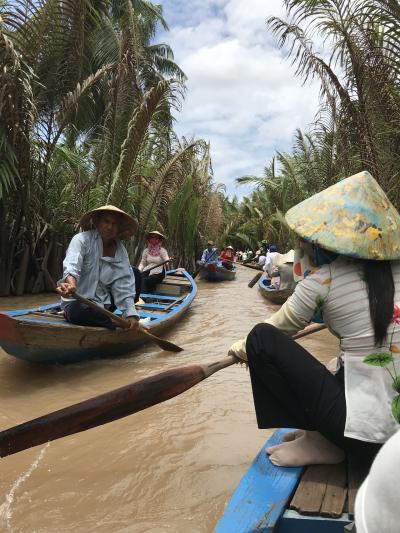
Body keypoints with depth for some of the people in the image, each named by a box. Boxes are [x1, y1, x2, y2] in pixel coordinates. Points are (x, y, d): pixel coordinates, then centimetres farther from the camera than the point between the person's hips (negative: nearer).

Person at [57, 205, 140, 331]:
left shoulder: (121, 251, -1)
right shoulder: (82, 239, -12)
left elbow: (123, 285, -9)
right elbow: (71, 266, -30)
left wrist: (131, 313, -23)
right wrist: (71, 284, -54)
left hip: (104, 303, 5)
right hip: (78, 303, -5)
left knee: (134, 274, -2)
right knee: (80, 310, -38)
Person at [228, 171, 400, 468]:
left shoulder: (321, 282, -11)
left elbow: (274, 329, 3)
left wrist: (243, 347, 23)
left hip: (367, 431, -7)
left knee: (261, 339, -5)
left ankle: (320, 442, 2)